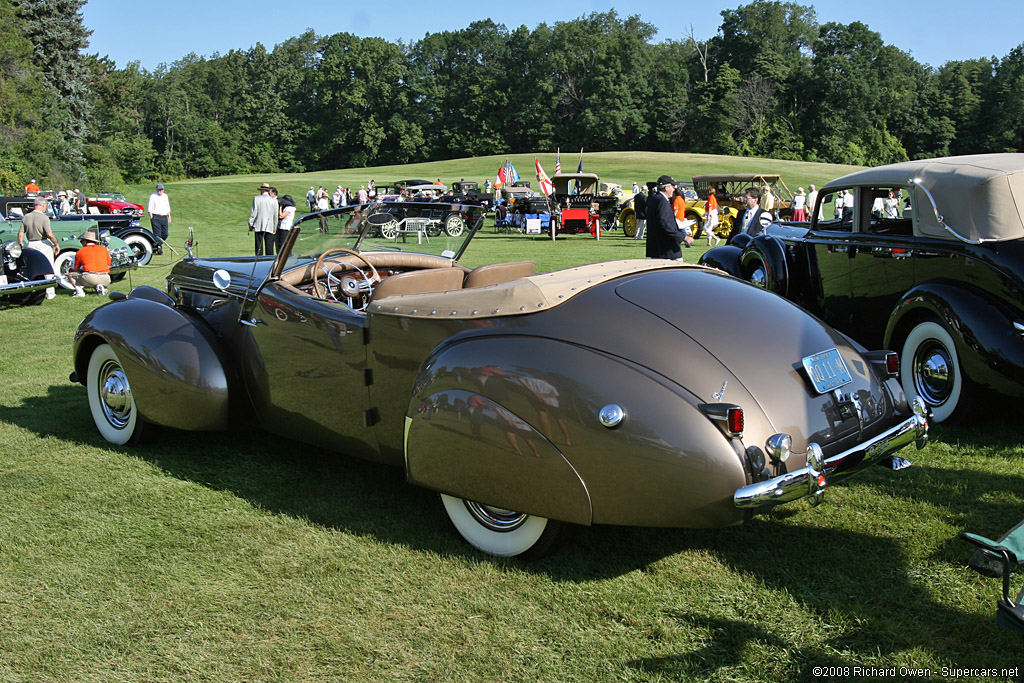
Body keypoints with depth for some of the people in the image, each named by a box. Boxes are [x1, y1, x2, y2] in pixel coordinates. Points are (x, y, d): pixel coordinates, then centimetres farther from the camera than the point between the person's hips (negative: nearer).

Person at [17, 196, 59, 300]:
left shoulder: (26, 218, 4)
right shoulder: (44, 217, -12)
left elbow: (20, 234, 3)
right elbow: (49, 234, -19)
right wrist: (56, 244, -7)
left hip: (31, 245, 5)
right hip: (44, 244, -5)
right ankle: (50, 293, 7)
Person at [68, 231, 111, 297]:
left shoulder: (80, 251, 11)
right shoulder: (104, 249, 17)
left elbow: (76, 269, 19)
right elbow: (108, 264, 22)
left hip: (90, 277, -3)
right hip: (105, 279, 3)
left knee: (71, 275, 22)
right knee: (105, 289, 36)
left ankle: (79, 290, -3)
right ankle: (101, 287, 0)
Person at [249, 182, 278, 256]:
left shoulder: (256, 198, -1)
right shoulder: (274, 201, 4)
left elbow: (253, 212, -3)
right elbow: (276, 216, 8)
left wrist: (250, 224, 5)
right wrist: (275, 228, 17)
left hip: (259, 227, -1)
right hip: (270, 227, 1)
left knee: (259, 247, 1)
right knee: (269, 248, 2)